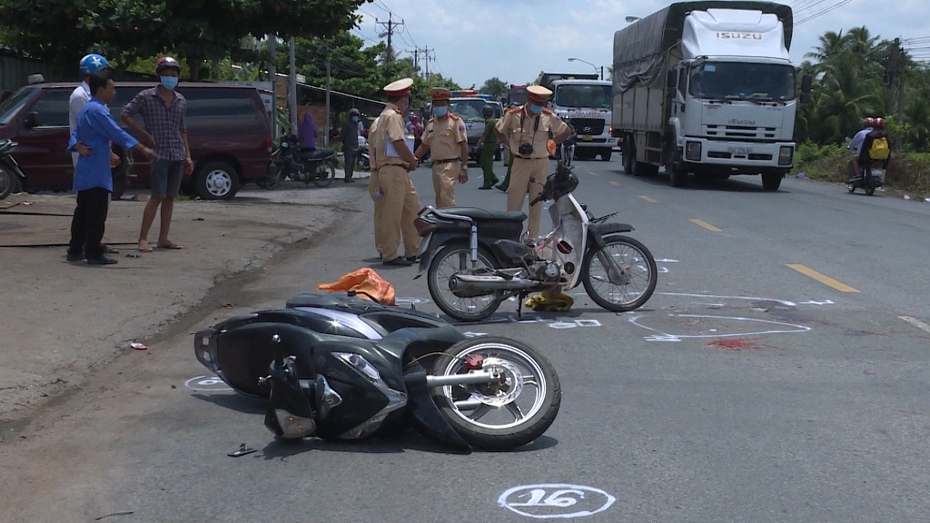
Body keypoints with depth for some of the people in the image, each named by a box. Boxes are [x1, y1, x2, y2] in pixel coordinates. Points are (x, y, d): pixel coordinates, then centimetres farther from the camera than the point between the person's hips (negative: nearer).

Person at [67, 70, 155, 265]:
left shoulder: (86, 109, 17)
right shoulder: (96, 110, -16)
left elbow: (75, 135, 19)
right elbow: (117, 133, -22)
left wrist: (78, 147, 0)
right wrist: (143, 149, -20)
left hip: (86, 173, 10)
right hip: (96, 173, -10)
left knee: (83, 212, 14)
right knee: (97, 215, -6)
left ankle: (75, 250, 18)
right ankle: (94, 254, -4)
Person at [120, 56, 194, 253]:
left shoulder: (181, 100, 12)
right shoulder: (146, 97, -3)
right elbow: (124, 115, -2)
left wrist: (187, 155, 14)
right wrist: (145, 134, -7)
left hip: (177, 155, 5)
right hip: (158, 153, -5)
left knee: (170, 197, 6)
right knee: (158, 196, -11)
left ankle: (163, 238, 11)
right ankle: (143, 238, -6)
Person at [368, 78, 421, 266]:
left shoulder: (388, 115, 20)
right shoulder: (393, 116, -12)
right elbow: (398, 143, -18)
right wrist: (413, 161, -6)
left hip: (400, 172, 11)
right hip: (393, 170, -11)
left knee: (412, 209, 12)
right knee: (392, 214, -7)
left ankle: (413, 251, 17)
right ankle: (390, 255, -3)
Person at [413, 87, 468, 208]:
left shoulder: (455, 121, -4)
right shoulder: (431, 123, 17)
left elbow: (463, 145, -9)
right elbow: (424, 145, 22)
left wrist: (464, 167, -15)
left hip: (450, 165, -7)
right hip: (435, 166, 7)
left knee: (447, 196, -18)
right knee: (439, 198, 9)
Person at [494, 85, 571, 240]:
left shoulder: (548, 117, -1)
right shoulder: (513, 115, -5)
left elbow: (567, 131, 11)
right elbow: (498, 130, 10)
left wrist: (549, 144, 3)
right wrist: (511, 146, 1)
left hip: (541, 163, 1)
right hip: (520, 162, -1)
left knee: (537, 201, 5)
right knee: (514, 200, -4)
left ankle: (533, 236, 12)